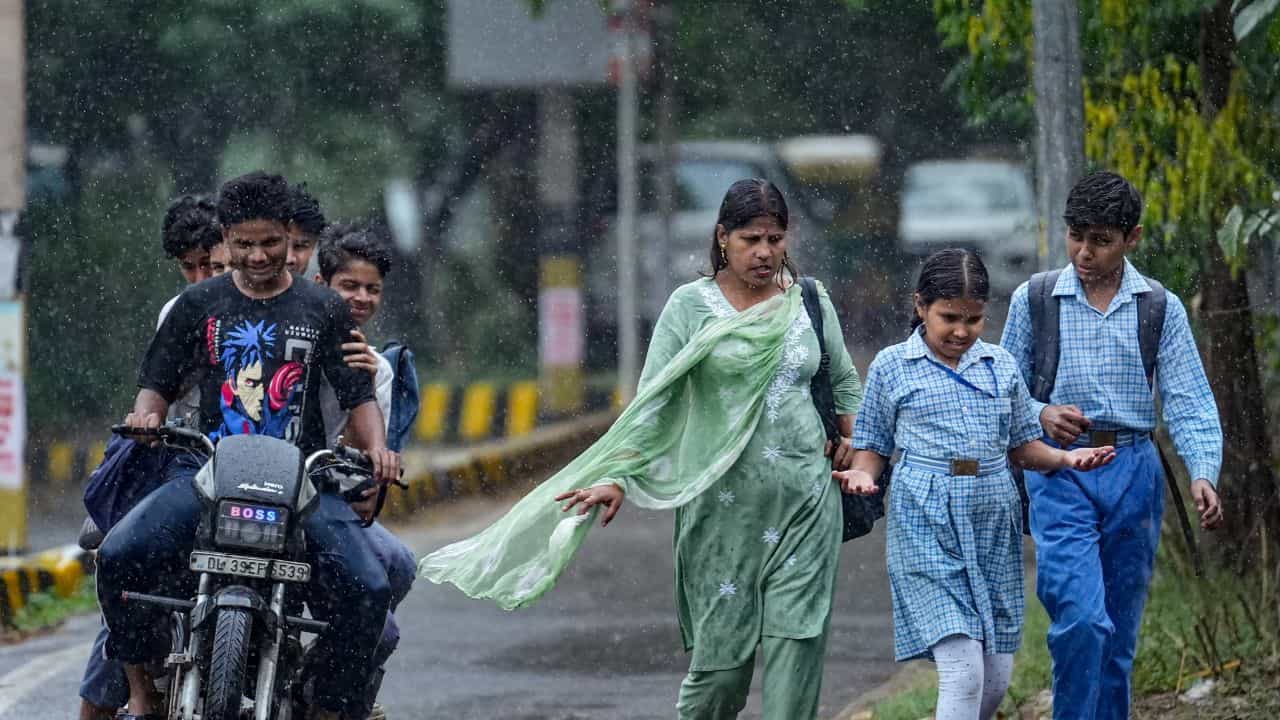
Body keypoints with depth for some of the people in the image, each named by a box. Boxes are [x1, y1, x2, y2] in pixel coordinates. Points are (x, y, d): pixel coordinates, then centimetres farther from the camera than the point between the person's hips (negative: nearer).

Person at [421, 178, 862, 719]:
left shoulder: (810, 302, 9)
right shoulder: (691, 307, 1)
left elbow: (845, 383, 22)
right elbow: (651, 402, -3)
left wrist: (852, 439, 5)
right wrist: (618, 477, -13)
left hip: (806, 500, 2)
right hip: (723, 504, -2)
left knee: (797, 641, -7)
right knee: (722, 654, -3)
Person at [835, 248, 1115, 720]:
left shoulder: (1000, 366, 10)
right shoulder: (891, 367, 2)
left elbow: (1022, 446, 16)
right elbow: (872, 445, 8)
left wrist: (1064, 458, -2)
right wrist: (863, 475, -13)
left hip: (993, 525, 4)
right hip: (927, 528, -4)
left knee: (995, 678, 6)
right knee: (963, 670, -16)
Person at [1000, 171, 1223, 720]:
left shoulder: (1161, 308, 4)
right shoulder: (1033, 300, 2)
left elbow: (1188, 401, -1)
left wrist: (1203, 474, -17)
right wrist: (1041, 415, -13)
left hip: (1134, 473, 2)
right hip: (1060, 472, -2)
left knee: (1119, 630, 8)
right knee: (1080, 619, -18)